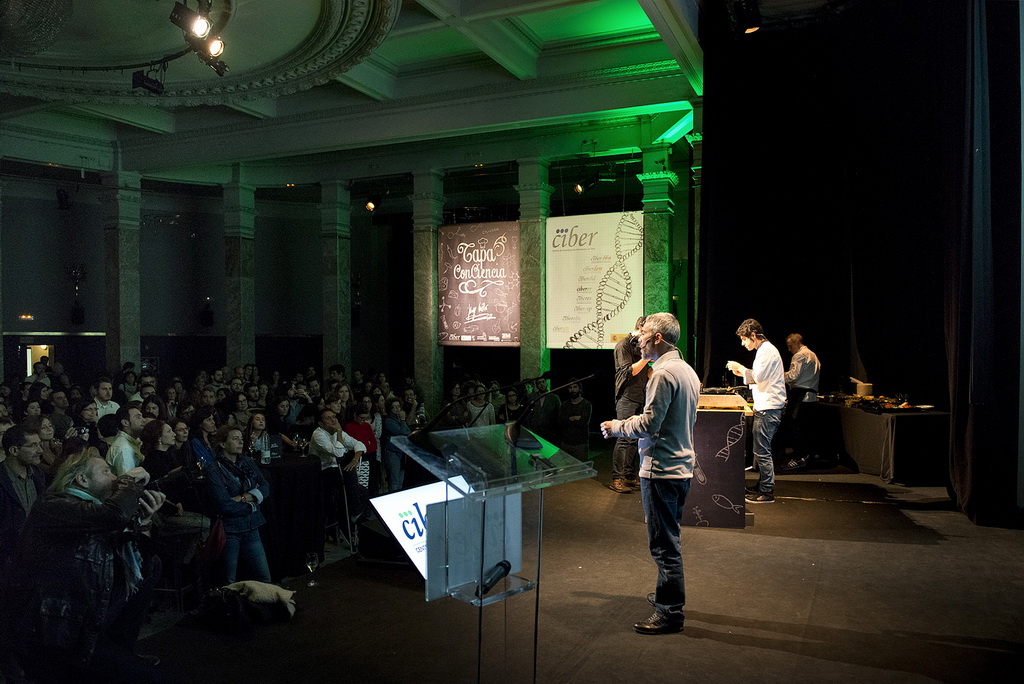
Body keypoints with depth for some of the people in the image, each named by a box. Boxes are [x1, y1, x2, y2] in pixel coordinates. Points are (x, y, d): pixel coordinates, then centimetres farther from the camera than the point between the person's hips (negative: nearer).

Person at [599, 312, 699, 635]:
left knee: (664, 542, -2)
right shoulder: (687, 370, 13)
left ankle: (670, 612, 6)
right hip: (682, 466, 10)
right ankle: (669, 596, 33)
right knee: (669, 538, 21)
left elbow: (650, 423, -21)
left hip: (661, 468, -10)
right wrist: (638, 421, 21)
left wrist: (617, 426, -6)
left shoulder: (663, 373, -18)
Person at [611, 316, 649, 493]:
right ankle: (616, 479, -8)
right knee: (624, 437, -11)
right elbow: (629, 371, -15)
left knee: (636, 438, 7)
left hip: (641, 397, 8)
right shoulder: (624, 345, -6)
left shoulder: (641, 345, 19)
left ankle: (630, 476, 14)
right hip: (627, 397, -8)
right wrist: (647, 357, -17)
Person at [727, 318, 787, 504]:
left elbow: (758, 376, -20)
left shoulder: (767, 350, -13)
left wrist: (741, 368, -5)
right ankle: (763, 485, 25)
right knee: (761, 449, 16)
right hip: (765, 407, 11)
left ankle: (767, 492, -2)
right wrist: (743, 373, 13)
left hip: (768, 409, -11)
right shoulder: (764, 350, 19)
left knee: (762, 450, -7)